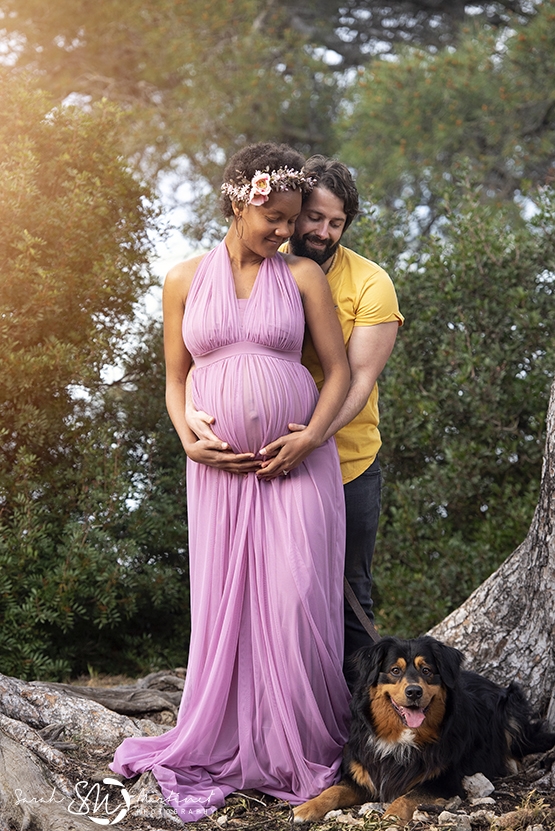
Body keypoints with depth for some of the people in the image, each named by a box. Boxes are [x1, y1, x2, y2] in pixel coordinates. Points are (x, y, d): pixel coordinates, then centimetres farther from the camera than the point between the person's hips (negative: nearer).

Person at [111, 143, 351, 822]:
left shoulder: (303, 276, 3)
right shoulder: (184, 281, 5)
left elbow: (338, 370, 4)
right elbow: (175, 379, 10)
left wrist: (310, 438, -10)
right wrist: (191, 442, -6)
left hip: (297, 462, -1)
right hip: (220, 468, 1)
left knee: (297, 601, -6)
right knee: (226, 604, 5)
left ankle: (304, 750, 9)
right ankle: (221, 747, 19)